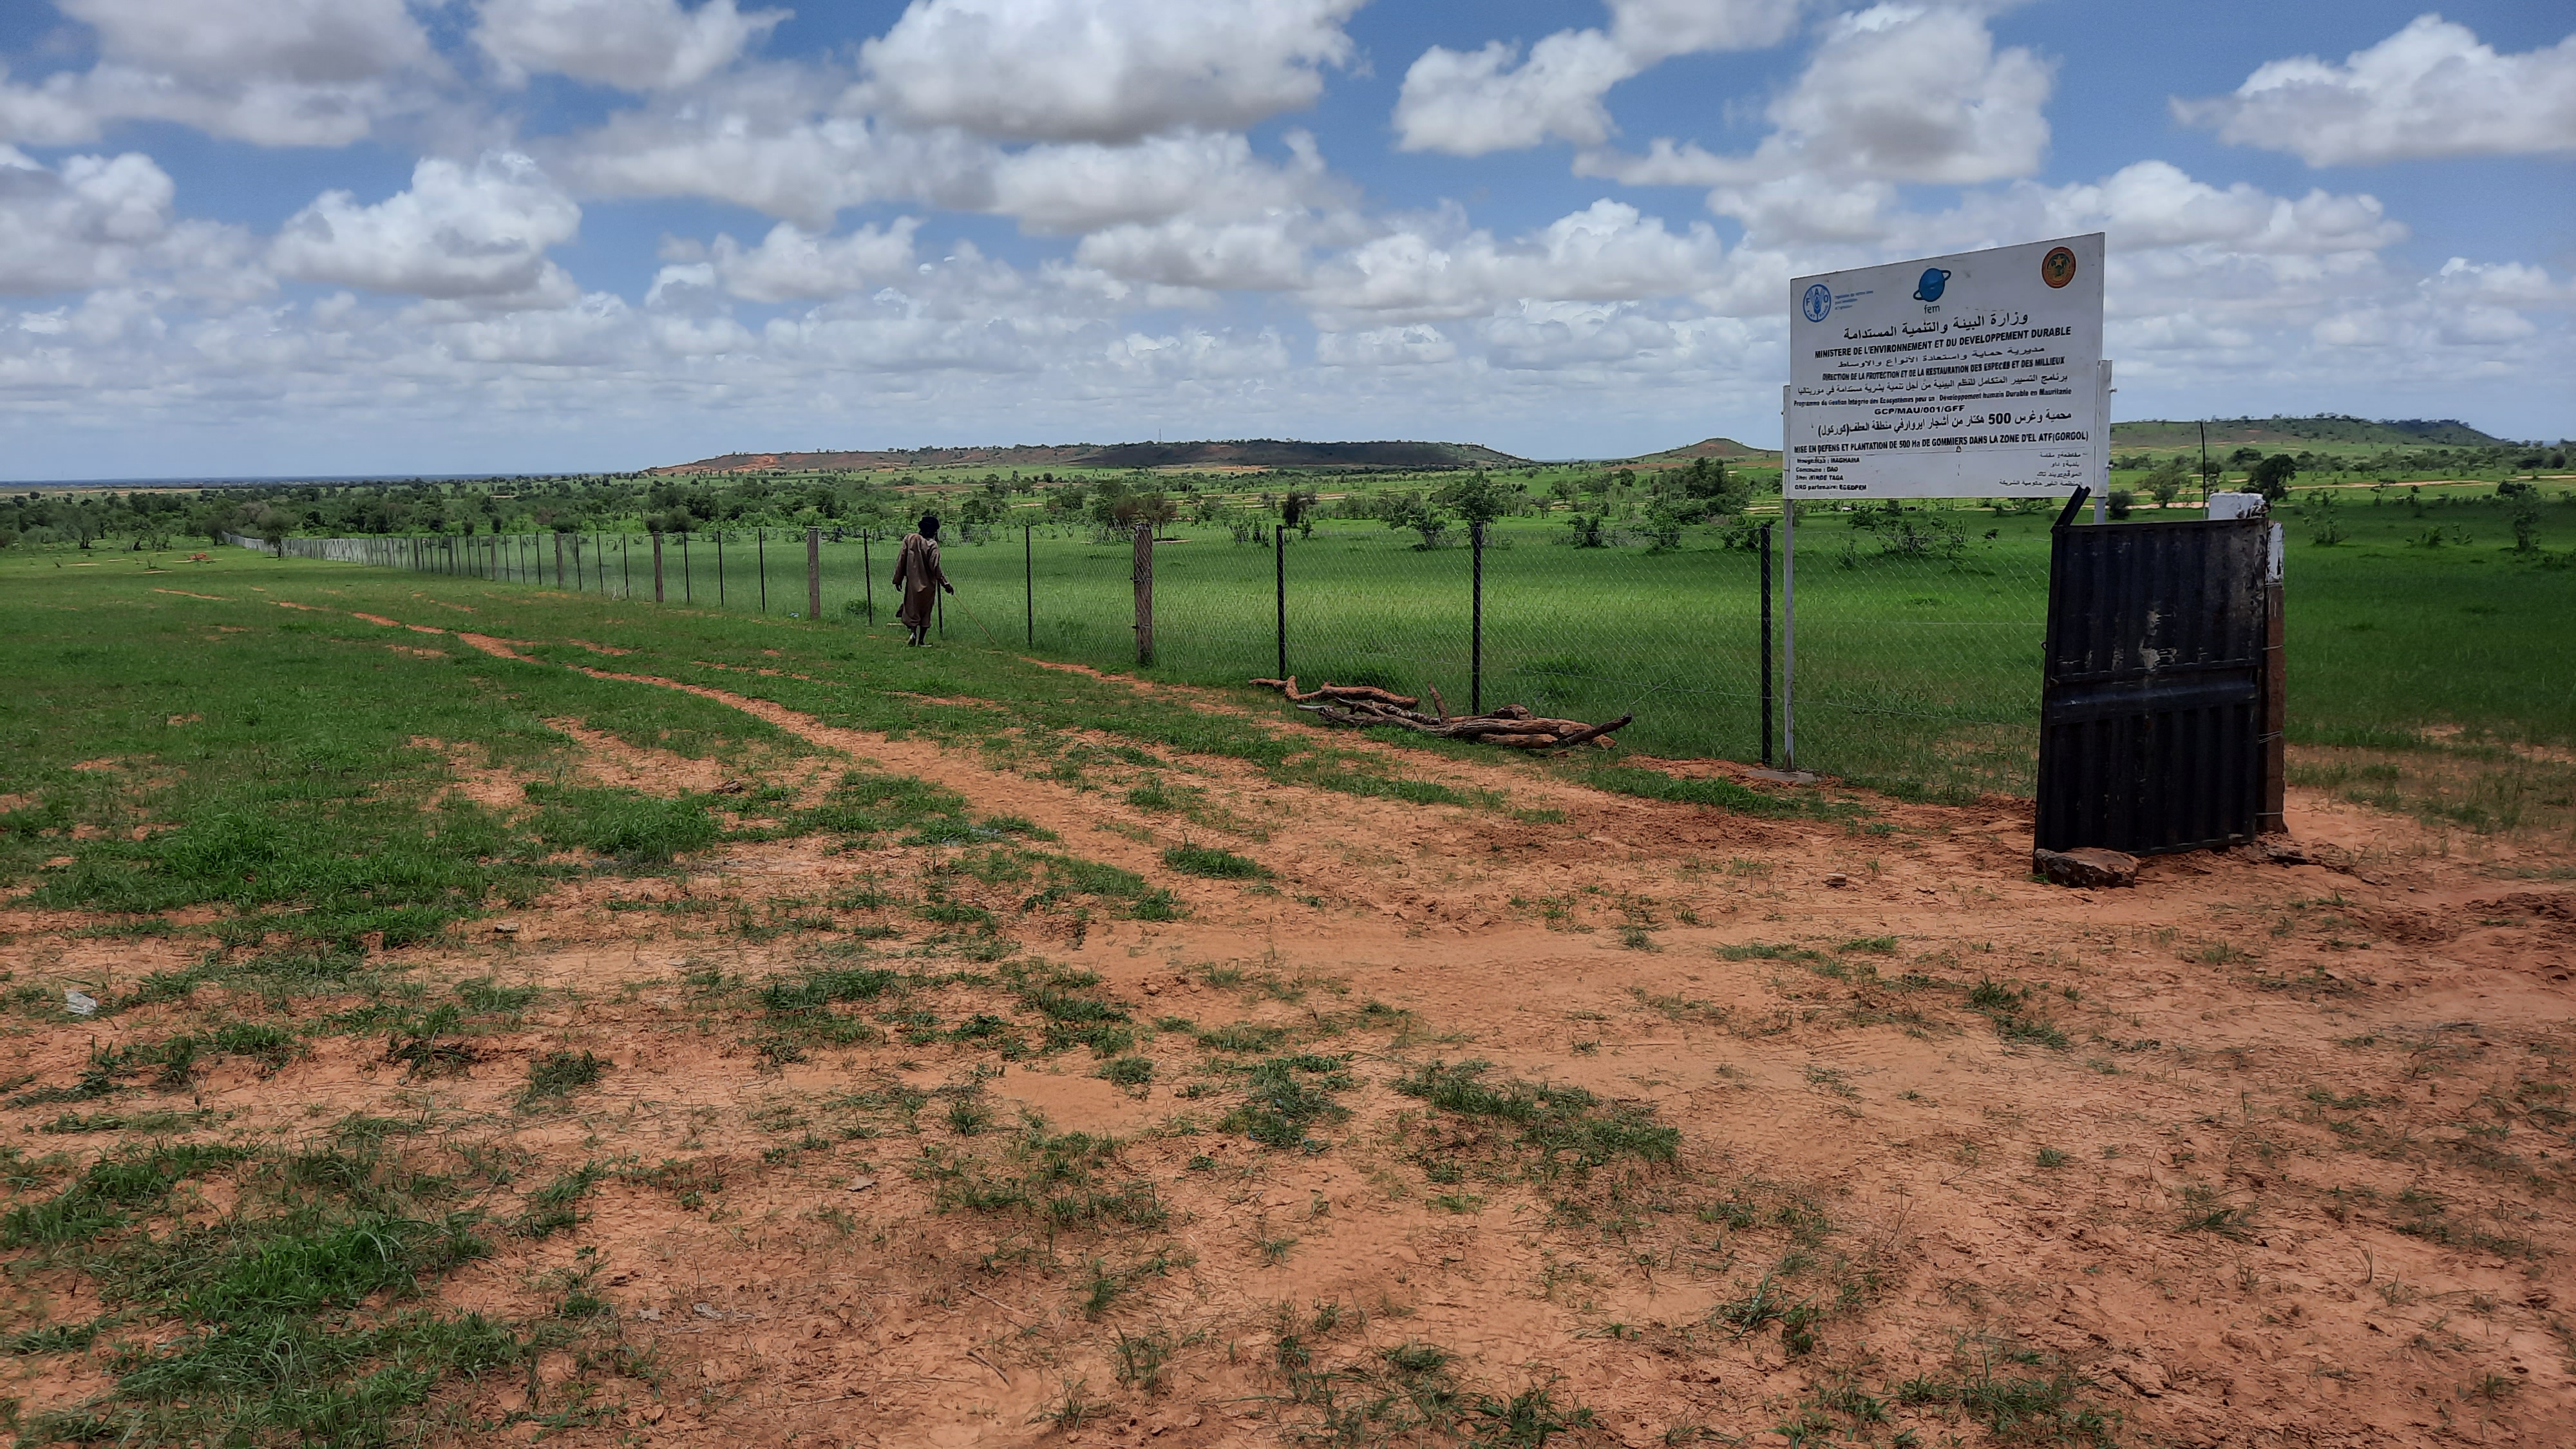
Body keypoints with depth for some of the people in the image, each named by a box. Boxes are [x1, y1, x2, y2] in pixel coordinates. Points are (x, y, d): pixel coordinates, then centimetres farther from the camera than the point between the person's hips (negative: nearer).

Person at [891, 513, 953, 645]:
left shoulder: (910, 539, -4)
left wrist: (898, 579, 10)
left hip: (912, 583, 2)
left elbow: (901, 560, 0)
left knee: (911, 608, 11)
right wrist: (946, 584, -9)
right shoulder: (932, 545, -15)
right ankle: (921, 640, 14)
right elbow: (935, 568, -17)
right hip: (927, 584, -2)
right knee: (925, 611, 11)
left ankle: (912, 631, -14)